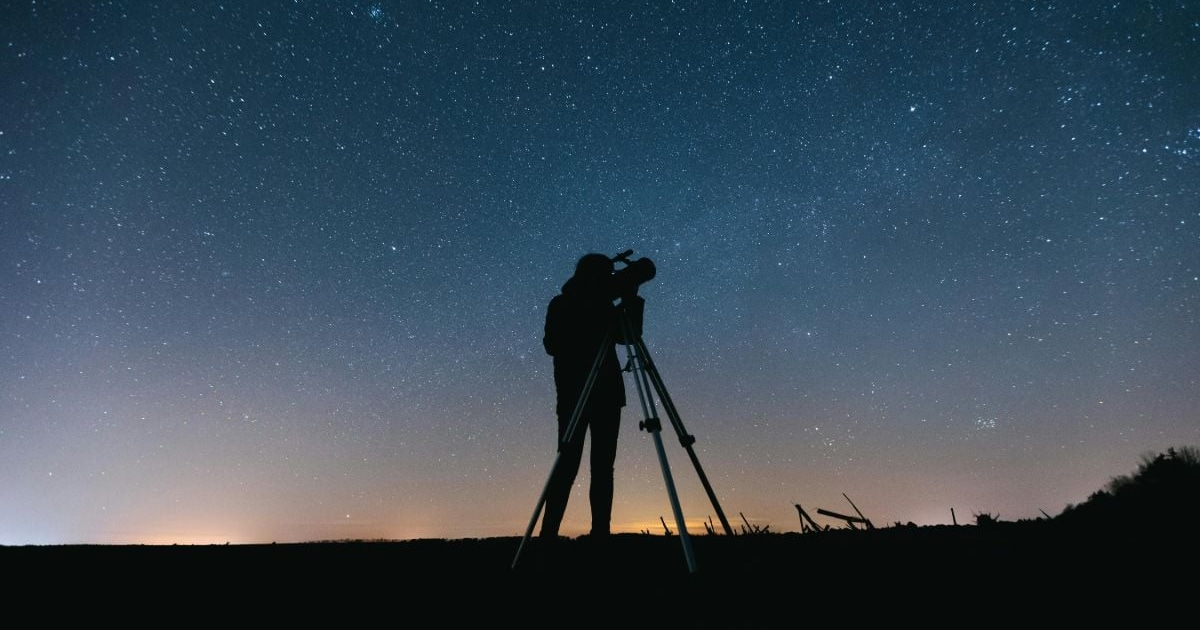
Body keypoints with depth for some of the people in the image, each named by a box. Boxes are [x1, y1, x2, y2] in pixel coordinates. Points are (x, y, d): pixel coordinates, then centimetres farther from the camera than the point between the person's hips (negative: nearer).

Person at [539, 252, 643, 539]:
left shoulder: (603, 306, 15)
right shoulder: (562, 306, 1)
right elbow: (553, 345, -10)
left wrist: (631, 304, -2)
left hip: (607, 394, 5)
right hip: (574, 394, -5)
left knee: (603, 466, 2)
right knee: (568, 465, -9)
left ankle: (600, 532, 5)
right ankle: (548, 532, -4)